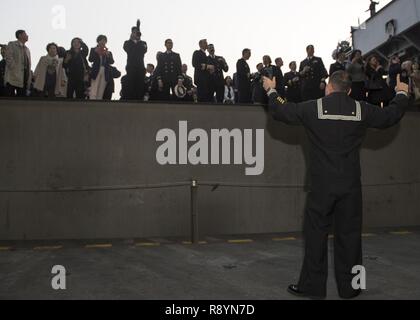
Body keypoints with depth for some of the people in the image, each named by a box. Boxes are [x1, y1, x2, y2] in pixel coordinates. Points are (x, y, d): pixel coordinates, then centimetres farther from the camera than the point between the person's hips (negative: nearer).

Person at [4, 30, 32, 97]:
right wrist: (15, 72, -17)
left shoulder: (27, 49, 22)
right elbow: (9, 59, -7)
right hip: (13, 78, -5)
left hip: (24, 79, 5)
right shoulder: (12, 45, 5)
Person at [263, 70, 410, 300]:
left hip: (322, 185, -2)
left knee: (316, 233, 7)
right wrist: (402, 94, 34)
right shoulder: (361, 110, 0)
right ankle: (348, 287, 20)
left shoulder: (314, 108, -6)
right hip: (351, 185, 2)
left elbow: (281, 112, 4)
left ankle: (312, 285, 13)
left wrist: (271, 90, 22)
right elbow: (391, 116, 15)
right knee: (349, 234, 10)